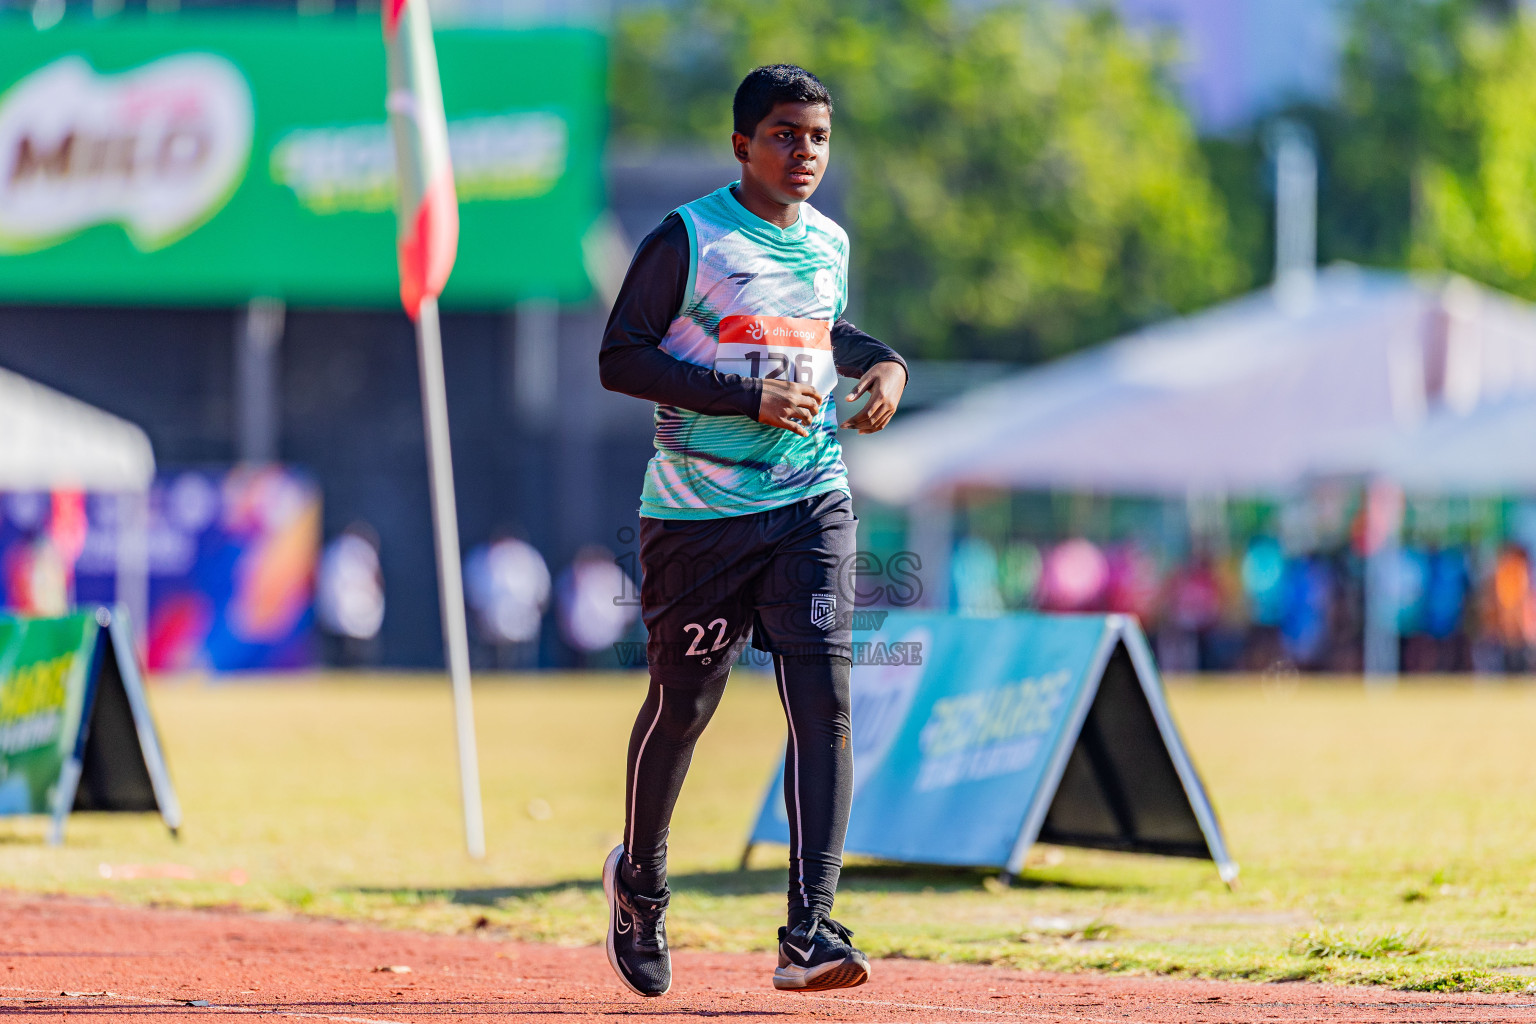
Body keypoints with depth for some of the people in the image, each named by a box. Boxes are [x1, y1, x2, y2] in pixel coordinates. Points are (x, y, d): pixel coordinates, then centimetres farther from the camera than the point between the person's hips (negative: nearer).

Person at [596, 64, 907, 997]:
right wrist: (747, 395, -19)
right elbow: (619, 359, -12)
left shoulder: (830, 246, 11)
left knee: (825, 698, -13)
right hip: (700, 509, -4)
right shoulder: (686, 240, -7)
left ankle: (809, 932, -18)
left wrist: (885, 363, 9)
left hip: (811, 502, 4)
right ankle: (639, 881, 36)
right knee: (684, 702, 8)